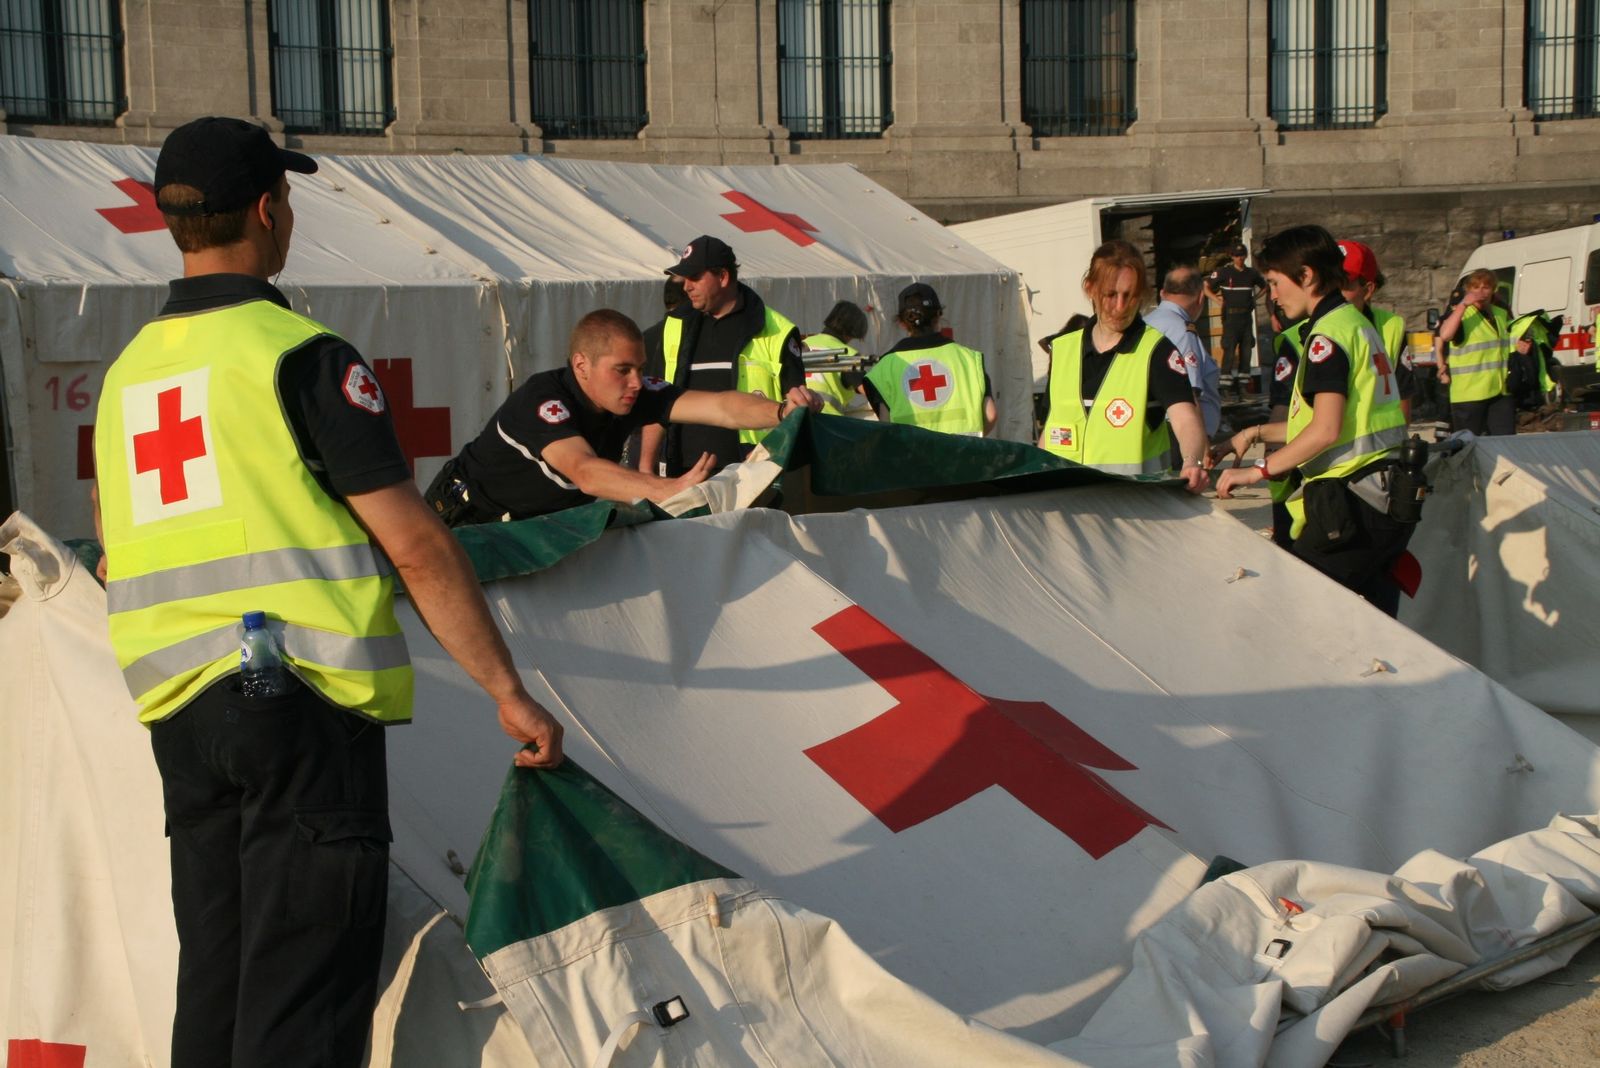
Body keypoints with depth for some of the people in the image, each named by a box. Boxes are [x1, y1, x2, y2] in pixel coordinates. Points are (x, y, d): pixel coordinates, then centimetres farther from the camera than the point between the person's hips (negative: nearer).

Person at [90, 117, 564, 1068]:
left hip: (179, 711, 7)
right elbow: (415, 544, -12)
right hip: (305, 704, -7)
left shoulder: (128, 372, 13)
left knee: (216, 985, 17)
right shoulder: (301, 355, -8)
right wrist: (508, 689, -8)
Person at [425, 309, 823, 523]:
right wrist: (668, 489, -63)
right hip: (470, 519, -6)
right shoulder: (540, 400, -33)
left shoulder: (635, 394, -13)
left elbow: (719, 407, -24)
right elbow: (585, 473, -50)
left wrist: (781, 410, -43)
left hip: (546, 522, 6)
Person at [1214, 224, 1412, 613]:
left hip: (1350, 504, -10)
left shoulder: (1328, 334, -12)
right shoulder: (1358, 324, 18)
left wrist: (1259, 470, -13)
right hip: (1386, 500, 10)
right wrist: (1256, 434, 24)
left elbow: (1326, 430, -21)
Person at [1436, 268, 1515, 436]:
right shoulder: (1460, 313, -4)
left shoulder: (1502, 314, 16)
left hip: (1501, 391, 6)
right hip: (1468, 394, -6)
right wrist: (1463, 304, -26)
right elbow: (1444, 335, -26)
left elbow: (1512, 343, 30)